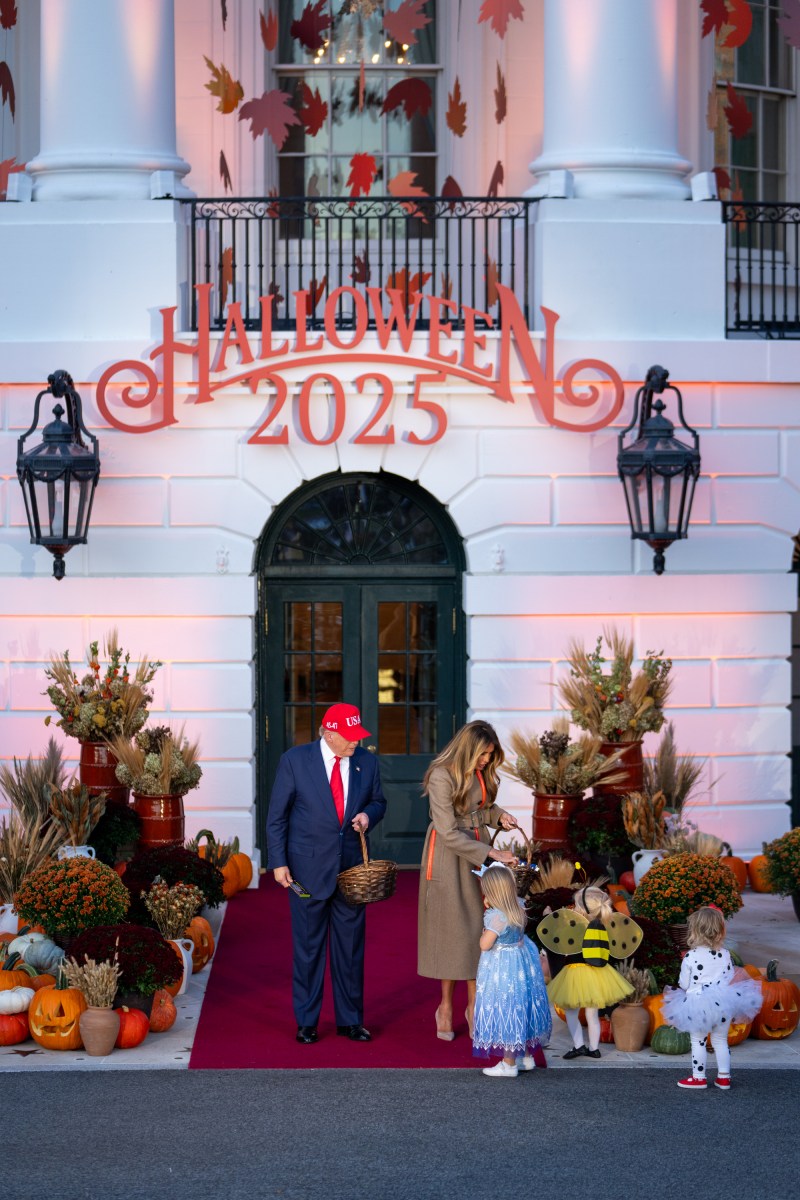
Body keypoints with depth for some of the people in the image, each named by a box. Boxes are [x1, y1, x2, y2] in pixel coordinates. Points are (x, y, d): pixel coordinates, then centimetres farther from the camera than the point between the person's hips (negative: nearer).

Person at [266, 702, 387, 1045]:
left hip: (351, 868, 3)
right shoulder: (295, 760, -7)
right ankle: (306, 1022, 15)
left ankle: (350, 1020, 18)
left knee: (351, 946, 8)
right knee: (308, 946, 4)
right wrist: (278, 862, -9)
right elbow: (277, 815, -4)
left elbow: (378, 801, 17)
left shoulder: (366, 762, 3)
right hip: (308, 868, -3)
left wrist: (368, 814, -7)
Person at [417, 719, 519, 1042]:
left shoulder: (480, 772, 1)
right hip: (448, 856, -6)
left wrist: (498, 815, -4)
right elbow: (449, 832, -21)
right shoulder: (442, 776, -20)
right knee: (451, 927, 1)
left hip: (478, 851, 6)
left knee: (477, 927, 3)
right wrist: (491, 854, -21)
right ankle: (446, 1006, 12)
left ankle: (473, 1004, 8)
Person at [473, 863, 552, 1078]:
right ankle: (527, 1056, 32)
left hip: (502, 969, -8)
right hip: (521, 962, 8)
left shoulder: (497, 917, -28)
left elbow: (485, 945, -24)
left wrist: (484, 932, -4)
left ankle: (509, 1064, 12)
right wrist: (491, 908, 8)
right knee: (521, 1008, 20)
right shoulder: (518, 907, -3)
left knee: (505, 1011, 3)